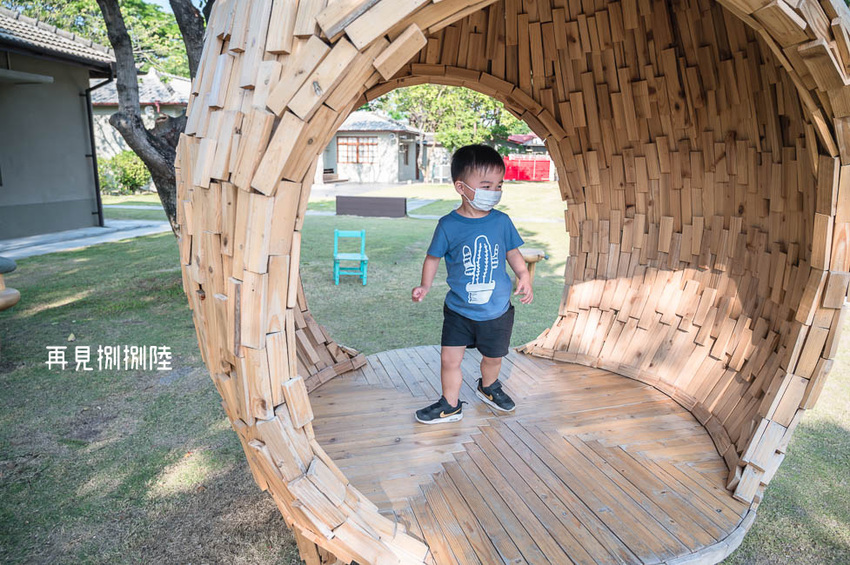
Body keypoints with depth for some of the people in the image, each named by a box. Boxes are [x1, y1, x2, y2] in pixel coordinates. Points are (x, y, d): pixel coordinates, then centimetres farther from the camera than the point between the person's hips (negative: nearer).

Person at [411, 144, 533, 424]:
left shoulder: (502, 221, -6)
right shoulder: (449, 225, -12)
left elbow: (513, 253, 8)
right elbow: (433, 256, 0)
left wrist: (524, 277, -3)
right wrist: (425, 285, -9)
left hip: (497, 310, 2)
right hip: (458, 310, -1)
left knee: (493, 357, 19)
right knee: (449, 358, 1)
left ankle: (488, 386, 50)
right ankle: (450, 404, 23)